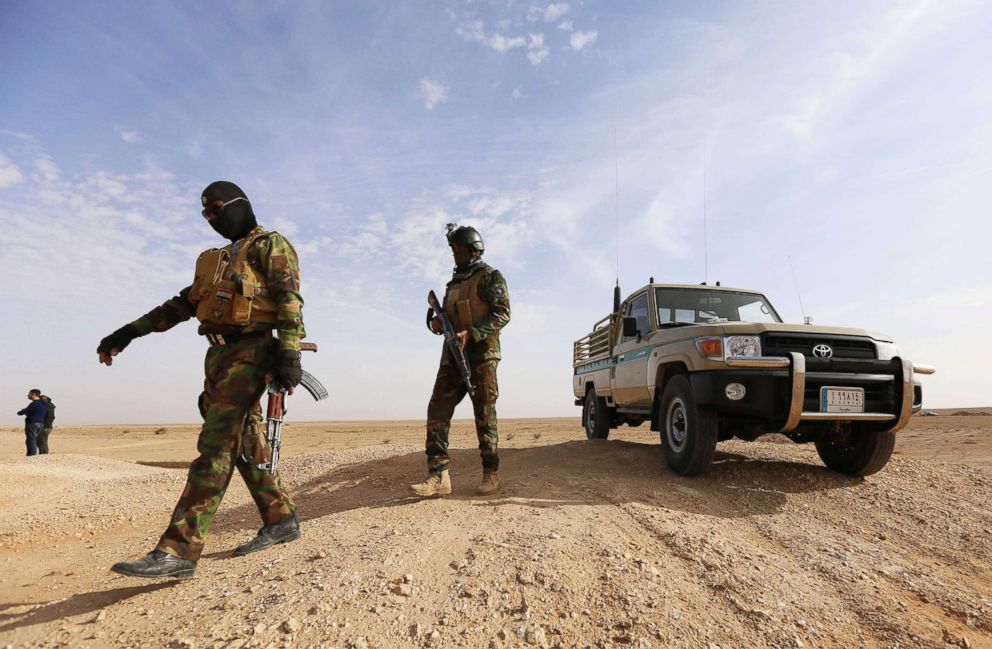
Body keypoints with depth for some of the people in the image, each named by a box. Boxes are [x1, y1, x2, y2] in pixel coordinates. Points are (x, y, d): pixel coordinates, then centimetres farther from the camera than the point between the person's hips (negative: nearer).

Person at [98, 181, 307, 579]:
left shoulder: (271, 246, 0)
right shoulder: (218, 259, 26)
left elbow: (290, 301, -13)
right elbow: (183, 304, 26)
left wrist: (290, 355, -24)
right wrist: (127, 333, 20)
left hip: (249, 354, -8)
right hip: (219, 357, 9)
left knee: (215, 446, -15)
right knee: (245, 446, 8)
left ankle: (178, 551, -18)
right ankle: (281, 520, 18)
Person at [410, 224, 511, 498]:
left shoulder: (490, 277, -1)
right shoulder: (455, 282, 21)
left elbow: (503, 313, -12)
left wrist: (471, 334, -22)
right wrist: (437, 323, 0)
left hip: (481, 354, -7)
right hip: (453, 354, 7)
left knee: (485, 414, -2)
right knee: (438, 410, -6)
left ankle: (491, 473, 10)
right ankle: (438, 476, -7)